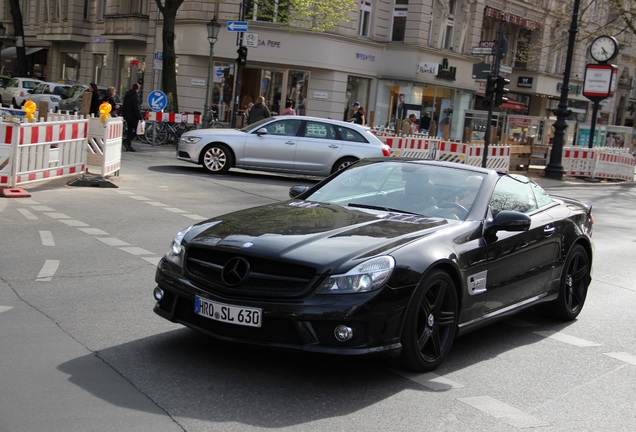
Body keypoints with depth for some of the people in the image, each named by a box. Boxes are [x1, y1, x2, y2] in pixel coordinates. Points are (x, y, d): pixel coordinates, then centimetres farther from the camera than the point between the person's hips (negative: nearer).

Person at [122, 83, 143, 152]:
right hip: (133, 116, -9)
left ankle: (128, 146, 10)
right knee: (136, 130, -3)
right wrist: (140, 117, -16)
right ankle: (127, 141, -18)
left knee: (130, 130, 13)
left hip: (127, 116, 9)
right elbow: (137, 108, -19)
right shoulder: (135, 96, -14)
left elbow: (124, 107, 20)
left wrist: (124, 115, 24)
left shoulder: (127, 95, 15)